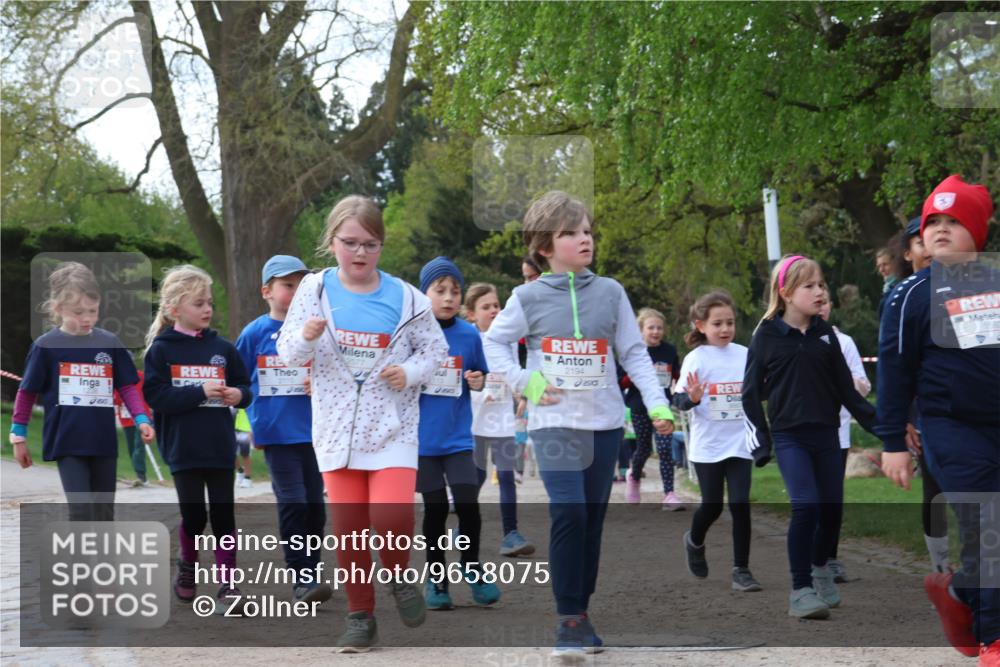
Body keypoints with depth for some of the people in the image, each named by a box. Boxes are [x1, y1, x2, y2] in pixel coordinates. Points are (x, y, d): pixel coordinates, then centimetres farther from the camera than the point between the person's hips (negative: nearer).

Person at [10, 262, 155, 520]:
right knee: (81, 510, -11)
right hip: (67, 442, -3)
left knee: (104, 513, 11)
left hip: (104, 442, 4)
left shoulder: (110, 343, 3)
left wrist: (141, 419, -7)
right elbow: (27, 392, 2)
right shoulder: (46, 346, -5)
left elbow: (127, 386, 7)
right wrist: (18, 436, 3)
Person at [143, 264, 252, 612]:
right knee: (193, 515, 2)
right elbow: (155, 396, -11)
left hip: (220, 446, 2)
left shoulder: (222, 348, 6)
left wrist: (238, 394, -10)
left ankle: (228, 582, 7)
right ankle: (188, 564, 30)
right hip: (183, 449, -2)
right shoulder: (161, 350, -2)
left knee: (223, 514, 1)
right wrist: (200, 392, -18)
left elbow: (244, 386, 13)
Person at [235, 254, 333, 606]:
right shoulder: (255, 333, -1)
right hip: (276, 433, -3)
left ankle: (310, 573, 19)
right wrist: (255, 421, 1)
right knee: (293, 503, -9)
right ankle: (301, 579, -5)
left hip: (313, 430, 3)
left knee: (315, 505, 7)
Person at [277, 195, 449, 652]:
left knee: (391, 516, -18)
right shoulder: (314, 289, -2)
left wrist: (411, 372, -13)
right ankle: (360, 616, 18)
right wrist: (305, 337, -21)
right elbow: (288, 353, 0)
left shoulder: (405, 298, -3)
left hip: (393, 426, -1)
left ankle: (399, 576, 13)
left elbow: (435, 349, 6)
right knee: (347, 527, 3)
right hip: (338, 426, 2)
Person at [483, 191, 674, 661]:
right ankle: (569, 619, -8)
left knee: (593, 520, 8)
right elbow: (494, 342, 8)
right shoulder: (529, 297, -2)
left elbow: (634, 353, 5)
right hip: (555, 423, -3)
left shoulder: (610, 292, 3)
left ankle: (582, 612, 19)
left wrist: (657, 404, -5)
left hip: (605, 423, 3)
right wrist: (524, 382, -5)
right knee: (569, 515, -15)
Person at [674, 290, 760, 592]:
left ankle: (742, 570, 5)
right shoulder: (696, 359, -8)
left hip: (739, 444, 2)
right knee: (712, 506, 5)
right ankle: (695, 542, 37)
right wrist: (692, 398, -32)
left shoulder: (745, 355, 2)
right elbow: (679, 400, -11)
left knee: (740, 505, -4)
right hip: (708, 446, -2)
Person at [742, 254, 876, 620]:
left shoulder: (825, 333, 7)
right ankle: (800, 590, -8)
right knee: (806, 505, -17)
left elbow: (845, 387, 10)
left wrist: (876, 422, 5)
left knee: (832, 507, 8)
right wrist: (759, 441, -6)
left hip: (826, 434, 4)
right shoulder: (767, 335, -3)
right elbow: (751, 391, -1)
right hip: (788, 436, -4)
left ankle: (819, 565, 36)